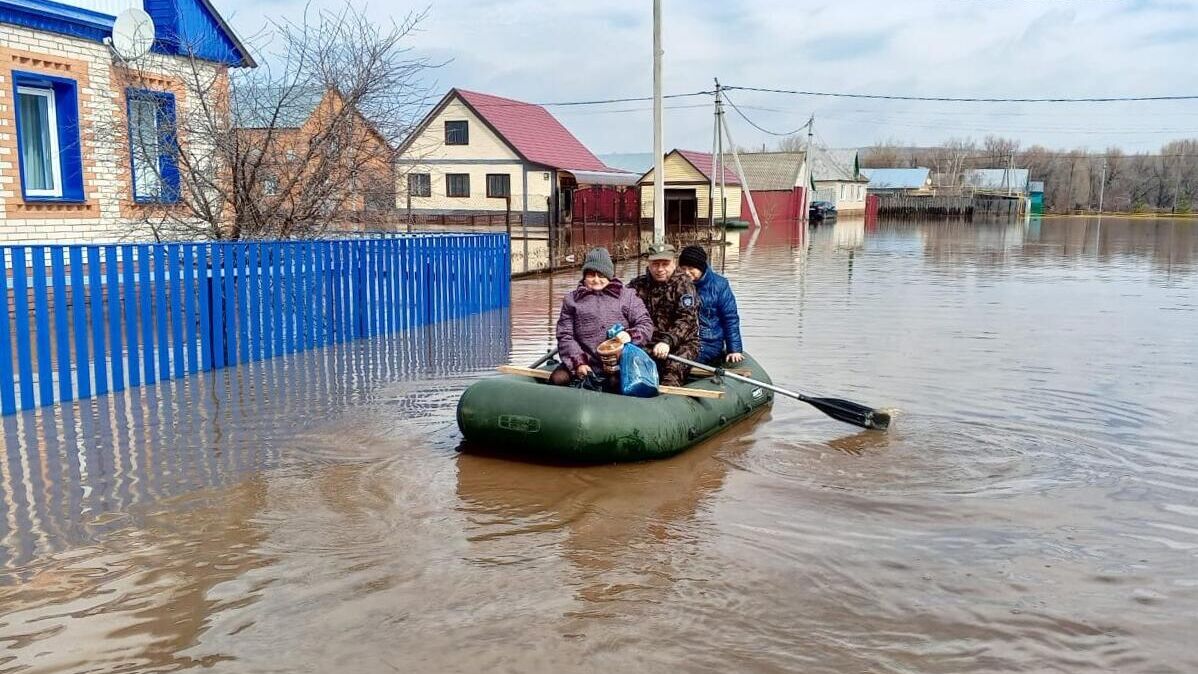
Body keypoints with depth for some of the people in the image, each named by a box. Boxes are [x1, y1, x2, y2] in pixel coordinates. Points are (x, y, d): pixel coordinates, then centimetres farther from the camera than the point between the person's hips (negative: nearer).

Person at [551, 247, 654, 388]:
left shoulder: (627, 296, 12)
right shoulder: (571, 299, 12)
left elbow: (646, 324, 6)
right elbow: (565, 335, 7)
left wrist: (630, 335, -16)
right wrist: (578, 363, -7)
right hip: (586, 364, 2)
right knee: (557, 378, -20)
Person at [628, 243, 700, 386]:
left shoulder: (683, 284, -2)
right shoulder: (637, 284, 11)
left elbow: (686, 319, -15)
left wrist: (667, 341, -31)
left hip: (681, 343, -3)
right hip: (646, 343, 3)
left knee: (674, 368, -34)